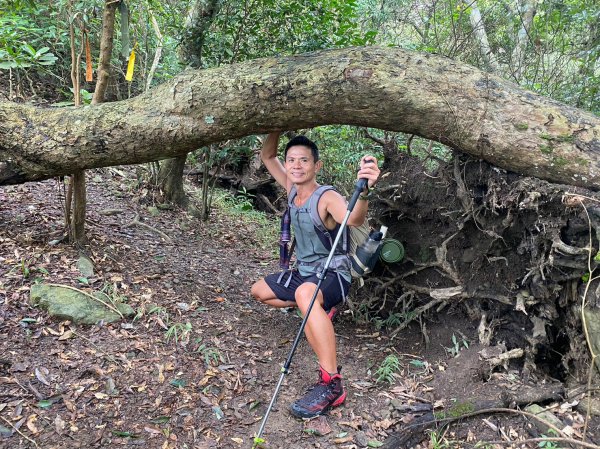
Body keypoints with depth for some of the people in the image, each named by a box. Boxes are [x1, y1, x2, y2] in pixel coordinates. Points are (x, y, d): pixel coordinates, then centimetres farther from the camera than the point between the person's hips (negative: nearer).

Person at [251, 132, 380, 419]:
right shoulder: (292, 188, -1)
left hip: (333, 274, -9)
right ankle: (320, 309, 26)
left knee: (305, 293, -43)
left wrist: (364, 192, -68)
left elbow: (354, 219, -47)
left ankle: (331, 385, -39)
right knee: (258, 291, 22)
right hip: (304, 273, 9)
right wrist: (277, 130, -9)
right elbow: (267, 156, 9)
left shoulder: (328, 198, -25)